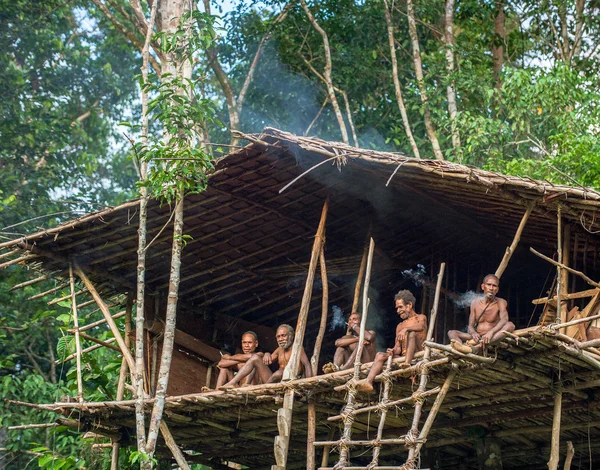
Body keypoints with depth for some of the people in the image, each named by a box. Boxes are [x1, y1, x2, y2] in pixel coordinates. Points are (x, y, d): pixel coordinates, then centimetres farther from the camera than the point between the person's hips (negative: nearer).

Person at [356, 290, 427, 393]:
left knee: (411, 333, -29)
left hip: (417, 355, -5)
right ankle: (368, 381, -42)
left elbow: (421, 326, -15)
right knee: (380, 355, -19)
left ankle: (407, 362, -49)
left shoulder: (420, 318, 12)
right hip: (403, 356, 5)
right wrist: (393, 351, -9)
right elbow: (398, 347, 16)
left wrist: (406, 329, -34)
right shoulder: (400, 326, 27)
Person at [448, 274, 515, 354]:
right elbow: (470, 326, 6)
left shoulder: (500, 302, 1)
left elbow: (504, 320, -19)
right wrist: (473, 333, -21)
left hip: (494, 339, -3)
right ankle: (463, 348, -54)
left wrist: (491, 332, -39)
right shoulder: (475, 302, 10)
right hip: (478, 337, 3)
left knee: (510, 325, -30)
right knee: (451, 333, -14)